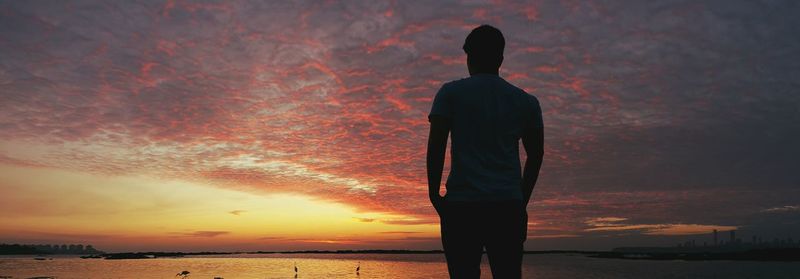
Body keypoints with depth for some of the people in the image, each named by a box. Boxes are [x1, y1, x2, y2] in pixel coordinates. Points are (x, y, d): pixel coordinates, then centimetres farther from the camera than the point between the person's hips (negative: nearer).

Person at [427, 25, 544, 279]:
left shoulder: (451, 93, 5)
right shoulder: (526, 102, 14)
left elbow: (436, 146, -3)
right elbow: (536, 155, 16)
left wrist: (434, 194, 4)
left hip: (462, 203, -2)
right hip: (508, 205, 3)